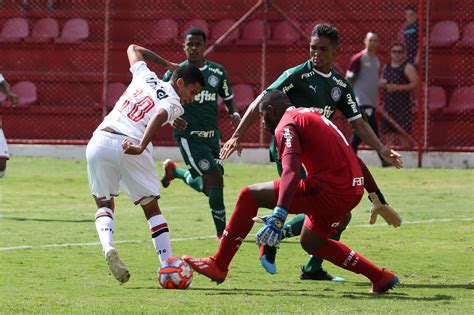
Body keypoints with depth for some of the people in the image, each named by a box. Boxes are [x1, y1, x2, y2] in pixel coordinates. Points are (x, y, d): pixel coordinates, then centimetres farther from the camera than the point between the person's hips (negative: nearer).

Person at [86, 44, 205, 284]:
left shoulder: (146, 77, 22)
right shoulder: (173, 103, 5)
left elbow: (133, 50, 42)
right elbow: (159, 116, -19)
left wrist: (164, 62, 51)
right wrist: (141, 147, -28)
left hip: (99, 140, 5)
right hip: (128, 147, -4)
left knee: (104, 204, 18)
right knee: (151, 207, 11)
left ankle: (107, 245, -11)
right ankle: (168, 265, 5)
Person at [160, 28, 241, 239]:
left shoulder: (217, 72, 7)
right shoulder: (175, 73, -4)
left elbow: (227, 97, 21)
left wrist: (234, 113, 0)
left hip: (212, 135, 5)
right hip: (188, 136, -5)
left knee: (206, 187, 9)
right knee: (215, 178, -16)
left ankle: (173, 170, 39)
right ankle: (221, 231, -3)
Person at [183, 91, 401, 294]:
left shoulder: (286, 126, -5)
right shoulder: (313, 114, 23)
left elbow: (291, 171, -24)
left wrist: (279, 216, -35)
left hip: (329, 189, -9)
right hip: (354, 189, 9)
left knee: (250, 195, -4)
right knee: (311, 242, 31)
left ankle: (219, 266, -4)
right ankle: (381, 278, 29)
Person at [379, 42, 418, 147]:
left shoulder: (408, 68, -5)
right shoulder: (386, 67, 16)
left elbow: (415, 84, -15)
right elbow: (380, 82, 25)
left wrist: (398, 87, -23)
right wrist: (382, 84, 1)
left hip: (403, 104, -7)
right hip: (388, 104, 7)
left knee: (403, 133, -8)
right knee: (389, 133, 8)